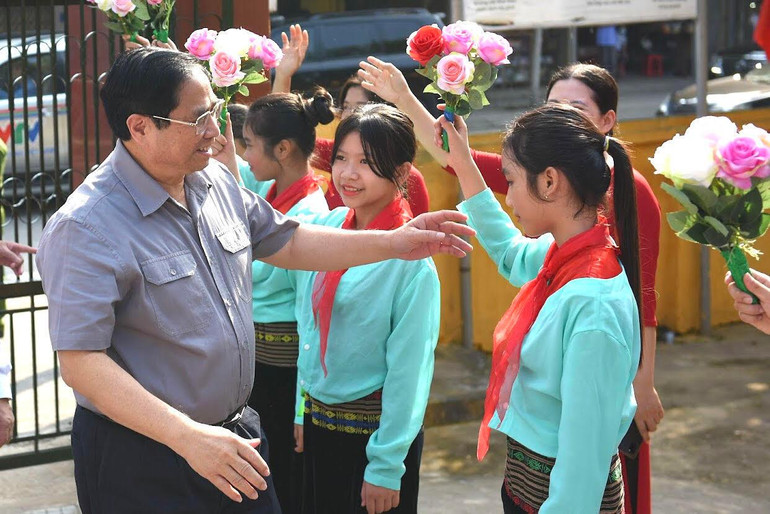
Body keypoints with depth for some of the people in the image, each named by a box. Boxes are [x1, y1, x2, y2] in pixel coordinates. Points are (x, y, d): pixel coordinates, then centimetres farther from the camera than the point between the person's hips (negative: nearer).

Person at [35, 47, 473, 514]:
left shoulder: (216, 182, 3)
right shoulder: (86, 227, -21)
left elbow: (286, 243, 18)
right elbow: (81, 362, -25)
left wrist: (395, 244, 11)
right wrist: (188, 437, -30)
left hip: (235, 434, 7)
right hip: (142, 461, -7)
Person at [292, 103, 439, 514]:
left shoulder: (411, 260, -18)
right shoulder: (327, 226, 0)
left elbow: (409, 367, -17)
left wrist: (386, 465, -16)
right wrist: (305, 410, 12)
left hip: (374, 429, -6)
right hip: (319, 421, 6)